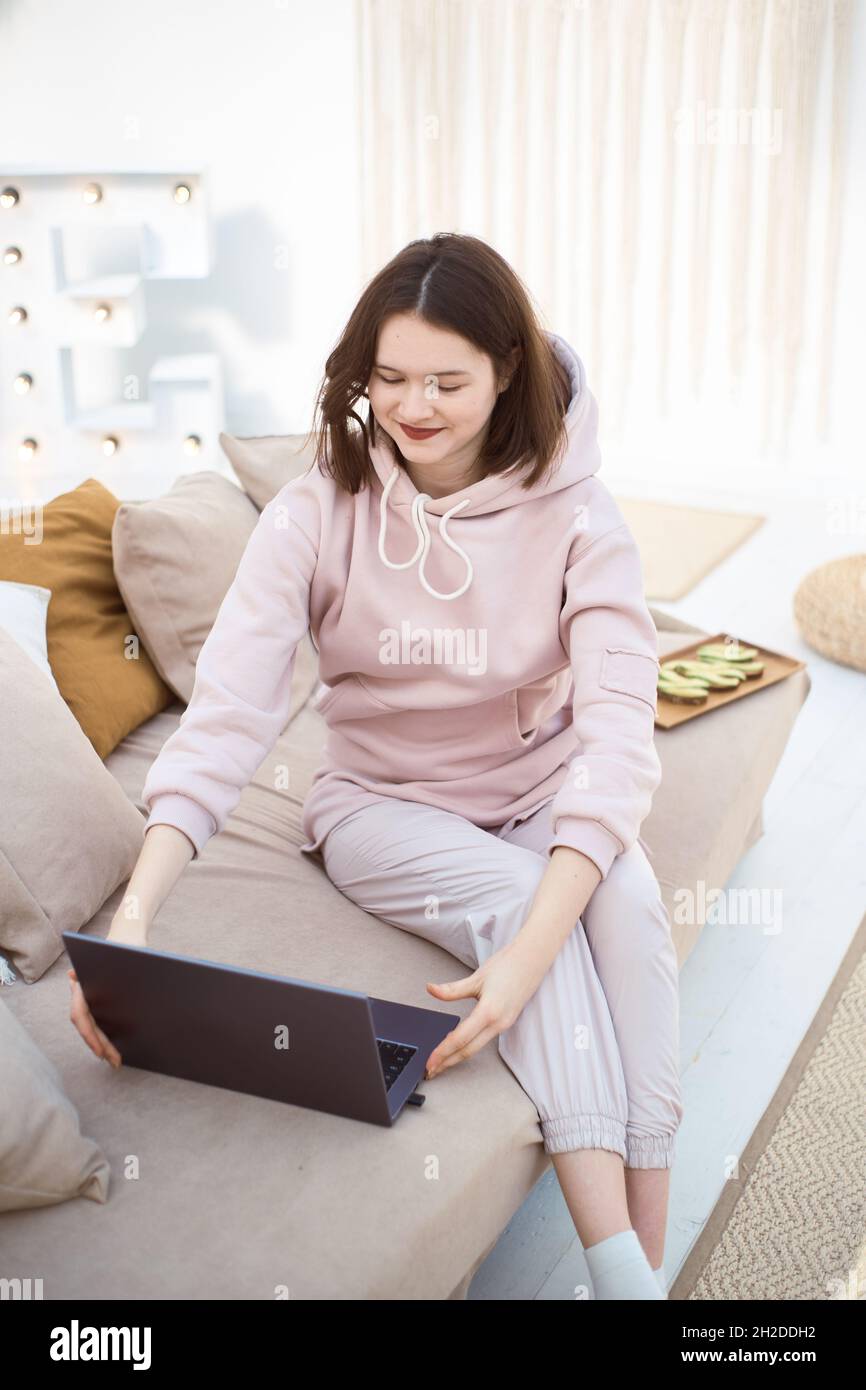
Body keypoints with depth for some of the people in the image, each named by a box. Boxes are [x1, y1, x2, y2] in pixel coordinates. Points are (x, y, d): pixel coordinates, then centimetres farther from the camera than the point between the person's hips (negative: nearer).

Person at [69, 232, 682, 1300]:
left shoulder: (573, 516, -15)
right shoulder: (319, 511, -14)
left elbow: (618, 728, -27)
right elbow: (229, 712, -23)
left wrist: (533, 952, -41)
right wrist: (134, 917, -38)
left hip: (543, 800, 1)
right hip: (383, 804, 0)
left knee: (629, 902, -30)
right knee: (513, 888, -31)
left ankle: (646, 1260, -22)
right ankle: (617, 1269, -28)